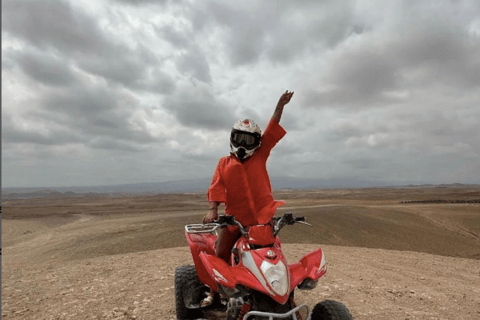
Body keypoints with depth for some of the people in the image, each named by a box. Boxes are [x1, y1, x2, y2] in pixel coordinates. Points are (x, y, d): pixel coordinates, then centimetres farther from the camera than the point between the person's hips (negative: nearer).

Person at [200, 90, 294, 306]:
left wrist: (280, 106, -4)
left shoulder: (260, 156, 7)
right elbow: (216, 187, -5)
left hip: (263, 214, 0)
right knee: (220, 254, 5)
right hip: (235, 217, 0)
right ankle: (214, 291, 27)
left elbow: (272, 130, 1)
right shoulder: (224, 163, 6)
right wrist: (213, 210, -18)